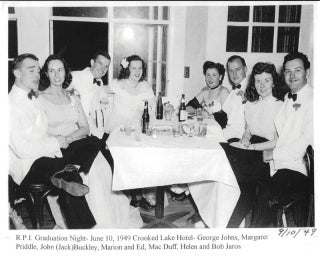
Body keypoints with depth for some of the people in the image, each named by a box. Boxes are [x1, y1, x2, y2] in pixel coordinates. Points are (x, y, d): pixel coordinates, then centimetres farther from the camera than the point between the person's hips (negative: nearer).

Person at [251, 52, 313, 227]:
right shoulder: (287, 98, 19)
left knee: (268, 197, -29)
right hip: (278, 162, 7)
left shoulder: (312, 100, -7)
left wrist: (274, 153, -13)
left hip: (297, 168, -7)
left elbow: (308, 140, -16)